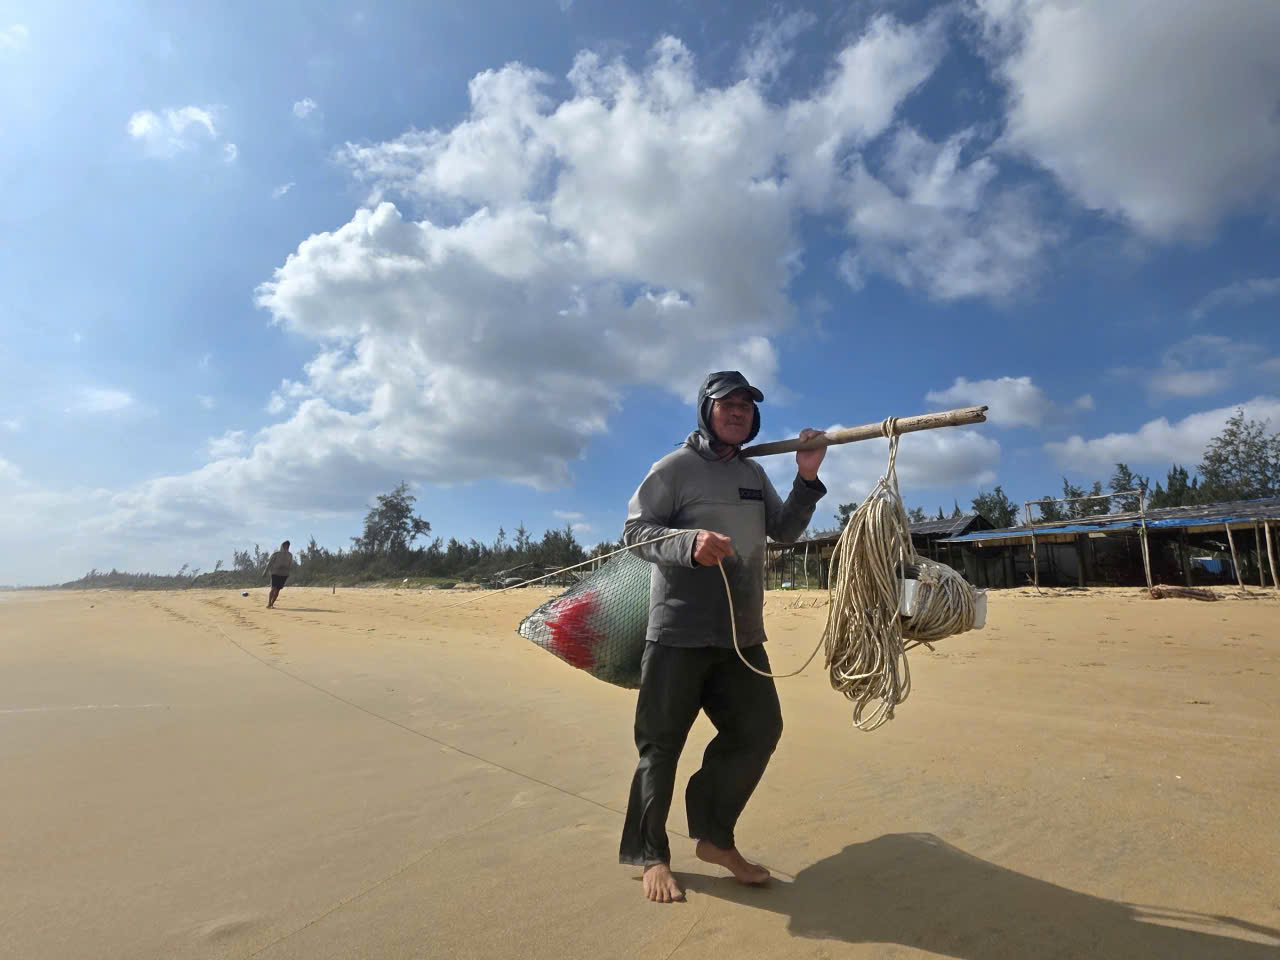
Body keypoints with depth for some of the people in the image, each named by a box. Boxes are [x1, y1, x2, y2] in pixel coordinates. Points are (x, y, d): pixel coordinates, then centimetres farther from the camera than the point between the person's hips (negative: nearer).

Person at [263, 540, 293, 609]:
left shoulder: (290, 555, 6)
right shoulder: (276, 554, -3)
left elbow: (291, 566, 15)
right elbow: (269, 563, 0)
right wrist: (265, 572, 1)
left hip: (284, 575, 3)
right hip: (275, 573, -3)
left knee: (277, 590, 2)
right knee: (273, 588, -15)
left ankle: (272, 604, 9)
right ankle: (269, 604, -14)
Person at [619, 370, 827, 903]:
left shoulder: (754, 473, 16)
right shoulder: (676, 467, -5)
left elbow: (783, 533, 15)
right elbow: (635, 530, -10)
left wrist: (806, 479, 1)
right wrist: (691, 544, -28)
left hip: (742, 633, 7)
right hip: (679, 632, -7)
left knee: (758, 730, 9)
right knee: (662, 742, 2)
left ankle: (715, 838, 27)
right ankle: (650, 856, 21)